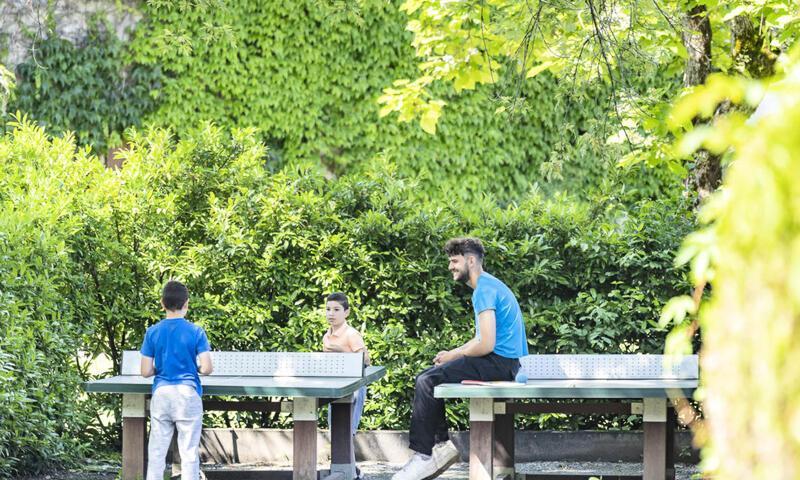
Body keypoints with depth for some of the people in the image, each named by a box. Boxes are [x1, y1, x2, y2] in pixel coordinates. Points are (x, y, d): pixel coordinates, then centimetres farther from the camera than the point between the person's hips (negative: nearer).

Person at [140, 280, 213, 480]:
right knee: (189, 452, 1)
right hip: (188, 394, -2)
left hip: (161, 393, 2)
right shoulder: (196, 332, -6)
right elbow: (206, 368, -10)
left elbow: (146, 371, -1)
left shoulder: (153, 332, 0)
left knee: (156, 451, 7)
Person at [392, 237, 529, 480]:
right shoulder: (489, 285, 20)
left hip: (499, 362, -11)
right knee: (426, 379, 11)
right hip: (502, 362, 11)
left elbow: (486, 344, -23)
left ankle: (423, 455, -14)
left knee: (427, 382, -16)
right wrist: (451, 353, 9)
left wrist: (453, 355, -6)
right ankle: (442, 444, 6)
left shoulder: (484, 290, -15)